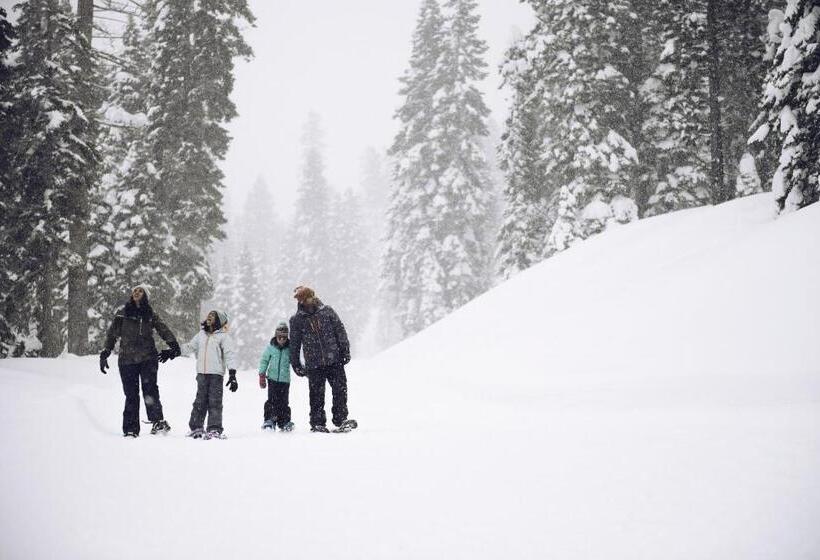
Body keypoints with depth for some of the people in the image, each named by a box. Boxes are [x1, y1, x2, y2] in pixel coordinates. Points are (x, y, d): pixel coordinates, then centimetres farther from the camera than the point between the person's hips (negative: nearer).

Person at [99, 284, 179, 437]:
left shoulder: (151, 314, 11)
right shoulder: (122, 314, 11)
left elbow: (163, 330, 5)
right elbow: (112, 334, 12)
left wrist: (174, 345, -11)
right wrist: (105, 353, 4)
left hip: (147, 357, -1)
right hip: (127, 359, 1)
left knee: (150, 388, -17)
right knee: (131, 394, 0)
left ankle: (158, 422, -16)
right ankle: (130, 430, 4)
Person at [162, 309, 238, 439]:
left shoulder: (223, 336, 0)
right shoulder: (201, 334, 16)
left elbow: (230, 355, -6)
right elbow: (189, 347, 26)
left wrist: (232, 374, -14)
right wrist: (172, 352, 22)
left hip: (216, 374, -4)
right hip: (202, 374, 5)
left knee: (215, 402, -5)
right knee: (200, 402, 7)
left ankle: (214, 429, -3)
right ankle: (196, 428, 14)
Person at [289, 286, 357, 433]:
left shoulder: (327, 312, 5)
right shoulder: (297, 320, 4)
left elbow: (340, 331, 7)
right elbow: (294, 345, 9)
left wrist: (345, 351, 1)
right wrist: (296, 364, 8)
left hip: (335, 360, 1)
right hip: (313, 364, -1)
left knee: (340, 390, -3)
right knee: (316, 395, 3)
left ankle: (340, 420, 4)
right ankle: (317, 423, 12)